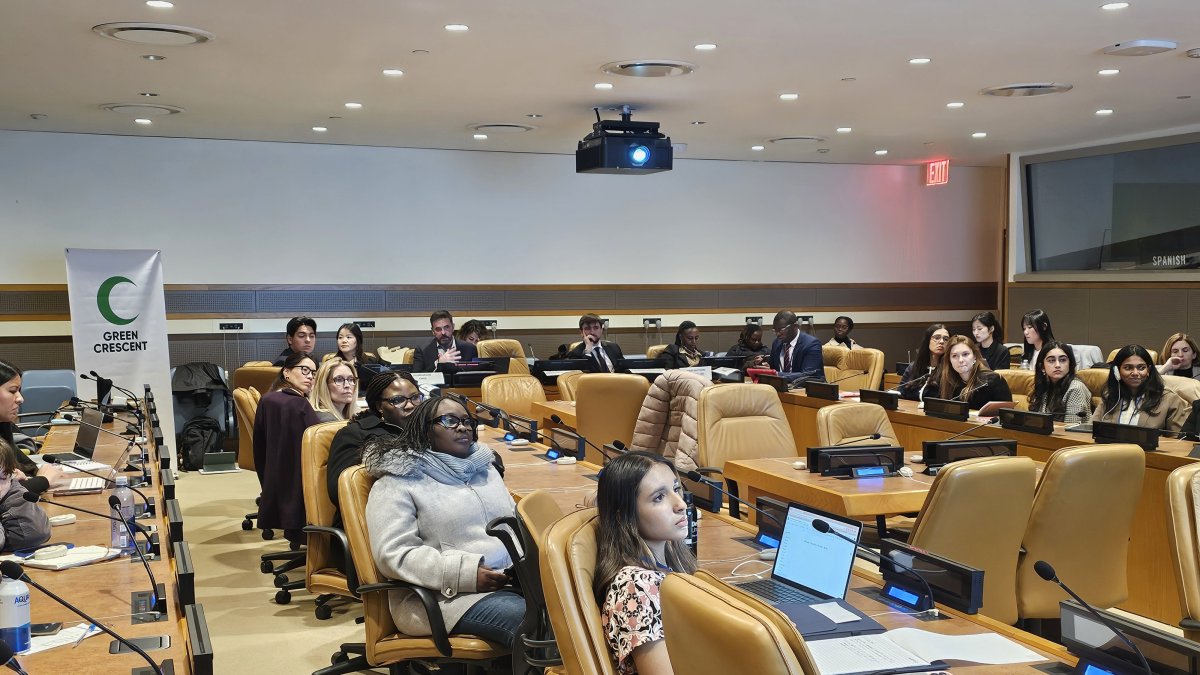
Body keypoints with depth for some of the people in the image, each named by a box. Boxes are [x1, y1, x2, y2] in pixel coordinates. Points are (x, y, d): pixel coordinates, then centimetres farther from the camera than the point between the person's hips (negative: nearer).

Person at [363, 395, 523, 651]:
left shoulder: (485, 468, 21)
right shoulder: (398, 483, 0)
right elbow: (393, 554, -11)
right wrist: (465, 573, -20)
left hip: (510, 580, 7)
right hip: (448, 595, -7)